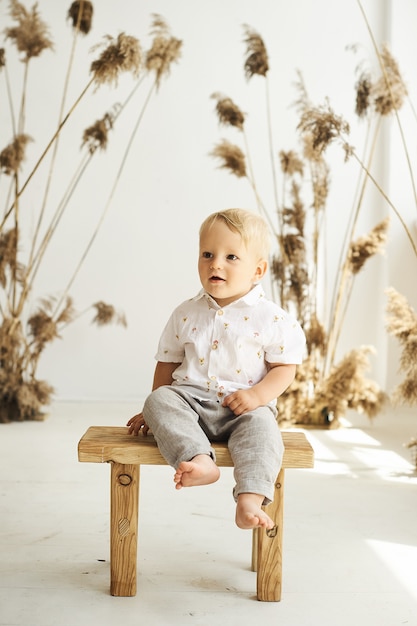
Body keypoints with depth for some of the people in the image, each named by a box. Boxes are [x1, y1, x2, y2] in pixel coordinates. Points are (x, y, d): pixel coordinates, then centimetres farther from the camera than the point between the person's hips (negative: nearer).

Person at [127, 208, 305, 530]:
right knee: (159, 401, -26)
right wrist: (156, 409, 16)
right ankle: (199, 460, -45)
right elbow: (168, 363, 16)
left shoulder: (272, 320, -1)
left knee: (261, 426, -32)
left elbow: (284, 367, 0)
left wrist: (257, 394, -17)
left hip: (243, 408, -2)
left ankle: (249, 502, -42)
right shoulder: (186, 315, 7)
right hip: (190, 399, 3)